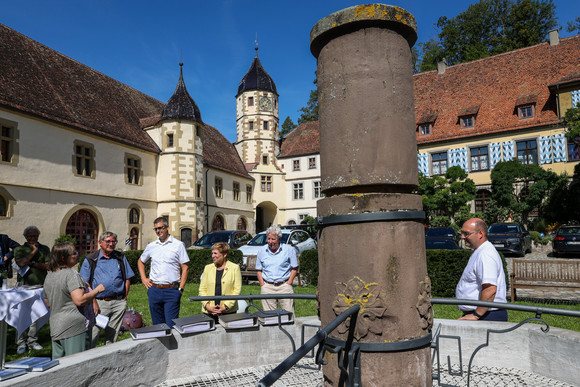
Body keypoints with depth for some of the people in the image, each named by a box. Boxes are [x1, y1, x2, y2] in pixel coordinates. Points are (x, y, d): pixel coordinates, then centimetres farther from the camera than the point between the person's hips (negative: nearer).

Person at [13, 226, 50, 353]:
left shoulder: (44, 249, 12)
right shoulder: (19, 249, 7)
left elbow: (49, 266, 1)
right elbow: (21, 263, -12)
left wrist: (33, 263, -8)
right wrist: (34, 251, -5)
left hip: (40, 286, 2)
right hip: (25, 286, -2)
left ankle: (32, 341, 13)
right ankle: (21, 342, 6)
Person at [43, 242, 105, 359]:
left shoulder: (49, 276, 12)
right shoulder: (71, 274, -15)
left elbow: (48, 303, 23)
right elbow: (79, 300, -24)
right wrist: (97, 290, -12)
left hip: (55, 327, 9)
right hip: (74, 326, -8)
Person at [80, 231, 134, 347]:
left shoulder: (121, 257, 11)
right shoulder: (91, 260, 3)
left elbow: (127, 279, 13)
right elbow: (85, 283, -1)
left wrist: (124, 297, 4)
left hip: (119, 303, 3)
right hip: (100, 303, -3)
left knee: (113, 336, 11)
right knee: (93, 335, -4)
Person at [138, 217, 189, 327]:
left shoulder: (178, 245, -1)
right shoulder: (151, 246, 10)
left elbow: (185, 268, -2)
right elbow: (140, 261, 26)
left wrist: (181, 288, -9)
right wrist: (143, 279, 13)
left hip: (172, 290, -4)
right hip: (154, 290, 4)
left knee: (171, 325, -4)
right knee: (157, 325, 13)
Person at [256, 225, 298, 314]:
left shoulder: (289, 249, -1)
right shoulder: (261, 251, 7)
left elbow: (294, 268, 3)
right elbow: (259, 270, 13)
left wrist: (288, 283, -5)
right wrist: (262, 285, 2)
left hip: (284, 286, -2)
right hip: (267, 286, 2)